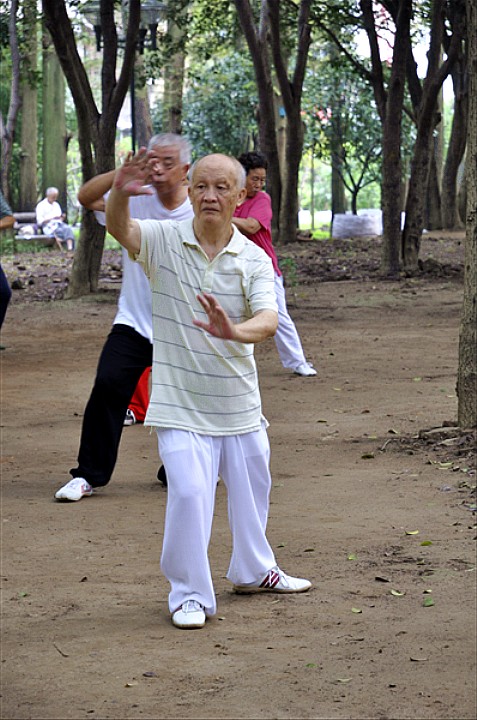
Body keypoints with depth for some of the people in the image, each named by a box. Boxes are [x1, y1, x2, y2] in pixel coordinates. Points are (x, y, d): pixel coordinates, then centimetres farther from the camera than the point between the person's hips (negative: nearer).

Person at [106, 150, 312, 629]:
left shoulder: (254, 259, -4)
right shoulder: (164, 240, -7)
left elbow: (268, 320, -19)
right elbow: (118, 228, -26)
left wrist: (234, 331, -41)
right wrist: (121, 193, -48)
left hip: (239, 403, 3)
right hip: (180, 403, -3)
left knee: (251, 491, 18)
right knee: (189, 492, -11)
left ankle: (254, 570, 43)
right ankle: (190, 594, 6)